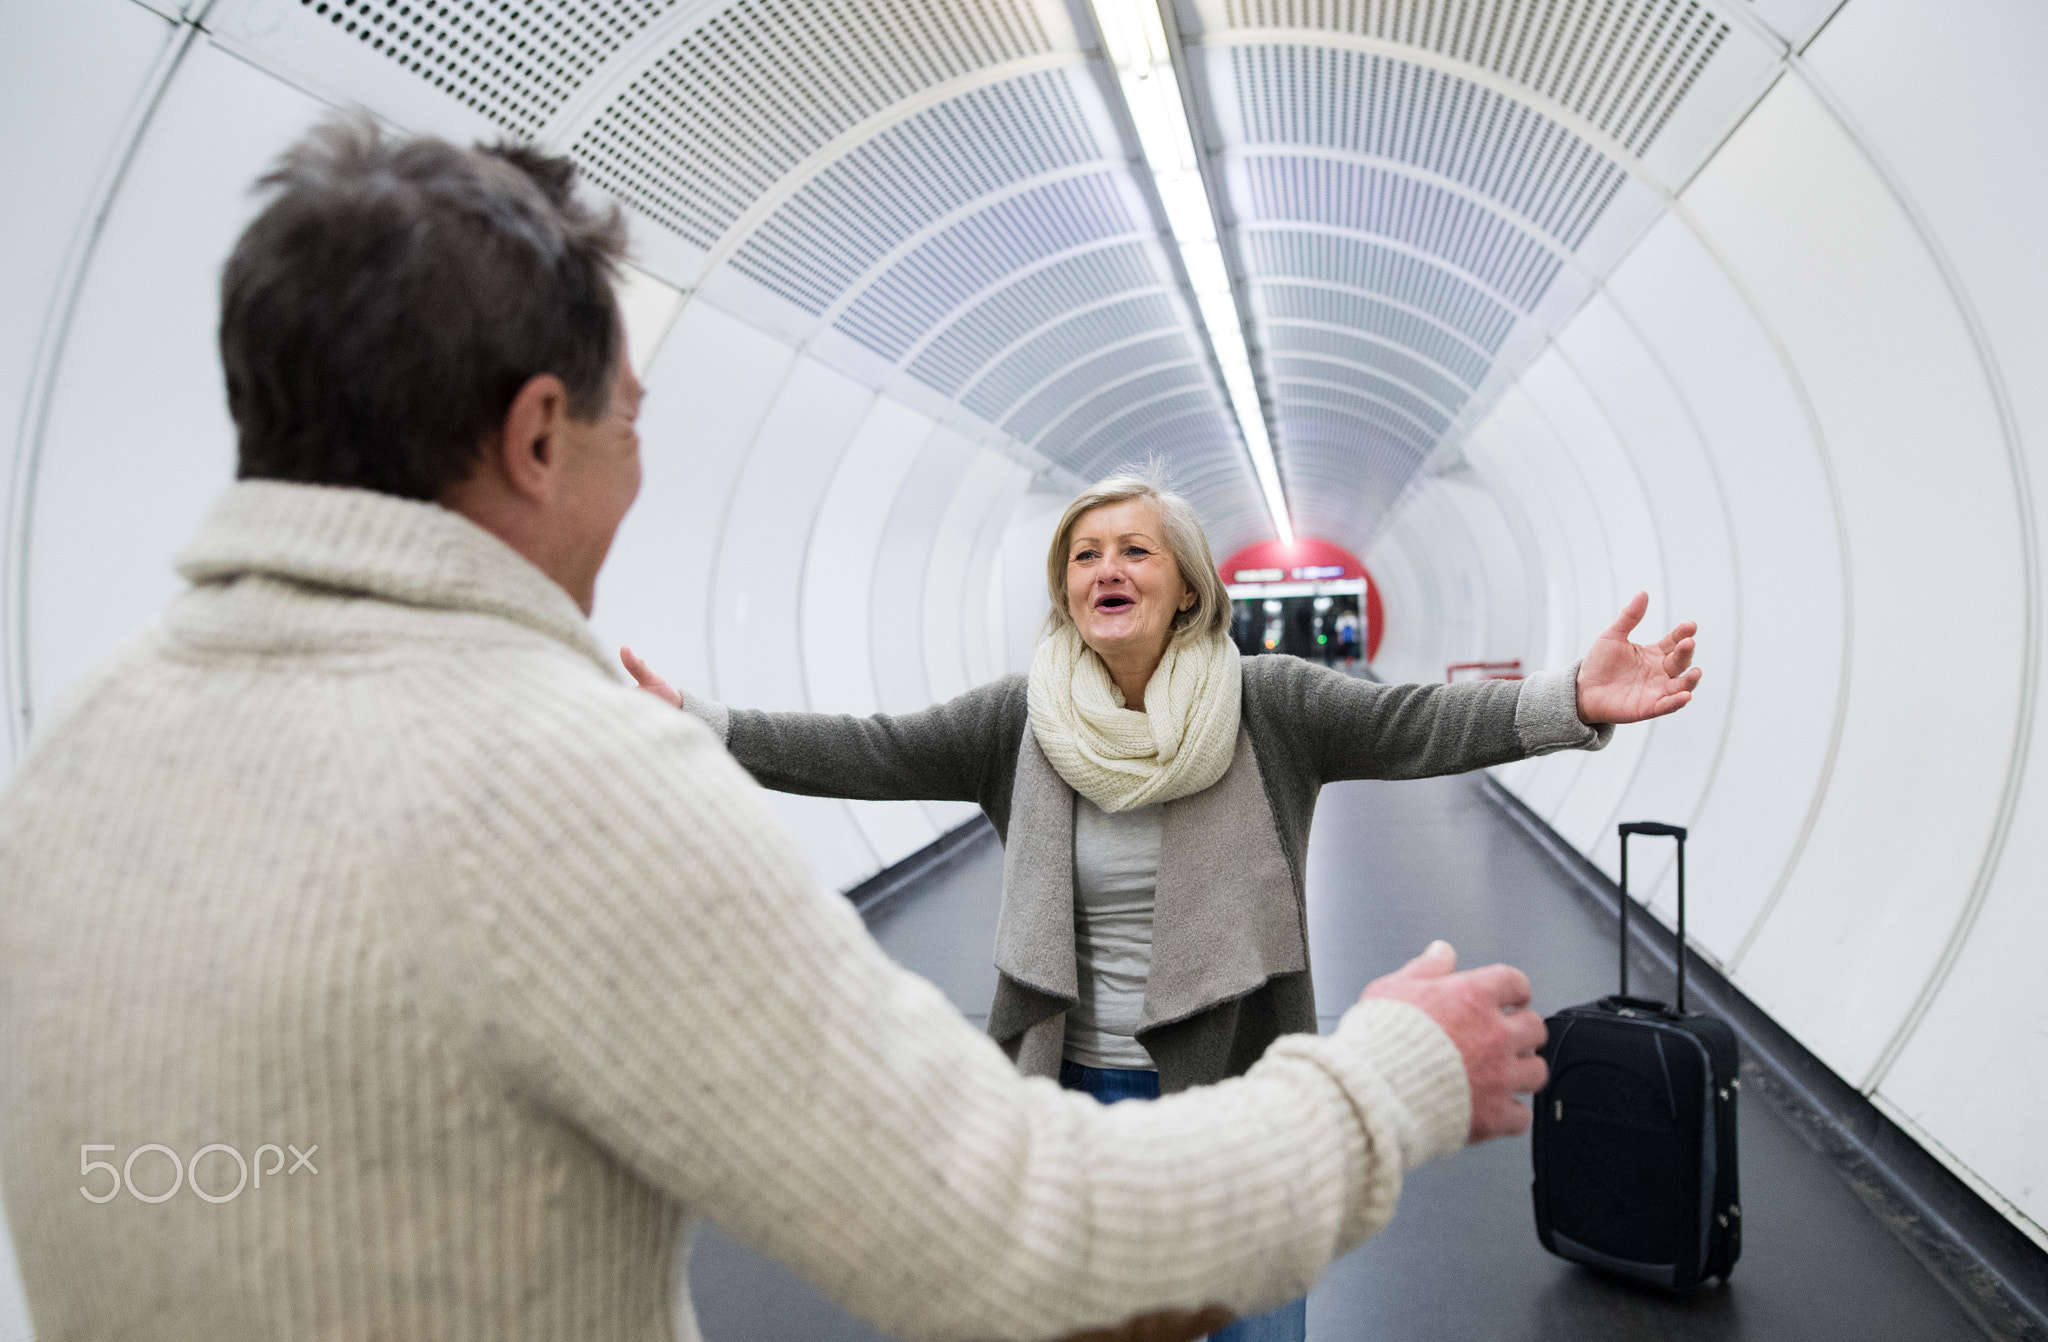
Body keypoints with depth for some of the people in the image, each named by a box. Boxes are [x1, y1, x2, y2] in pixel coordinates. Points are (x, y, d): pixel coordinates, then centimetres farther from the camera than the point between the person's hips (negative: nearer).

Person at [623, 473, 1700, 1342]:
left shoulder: (1270, 706, -10)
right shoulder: (1022, 720, -5)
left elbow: (1417, 725, -21)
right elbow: (867, 753, -8)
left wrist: (1572, 703, -37)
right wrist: (692, 722, -14)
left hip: (1239, 1090, -1)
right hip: (1074, 1087, 2)